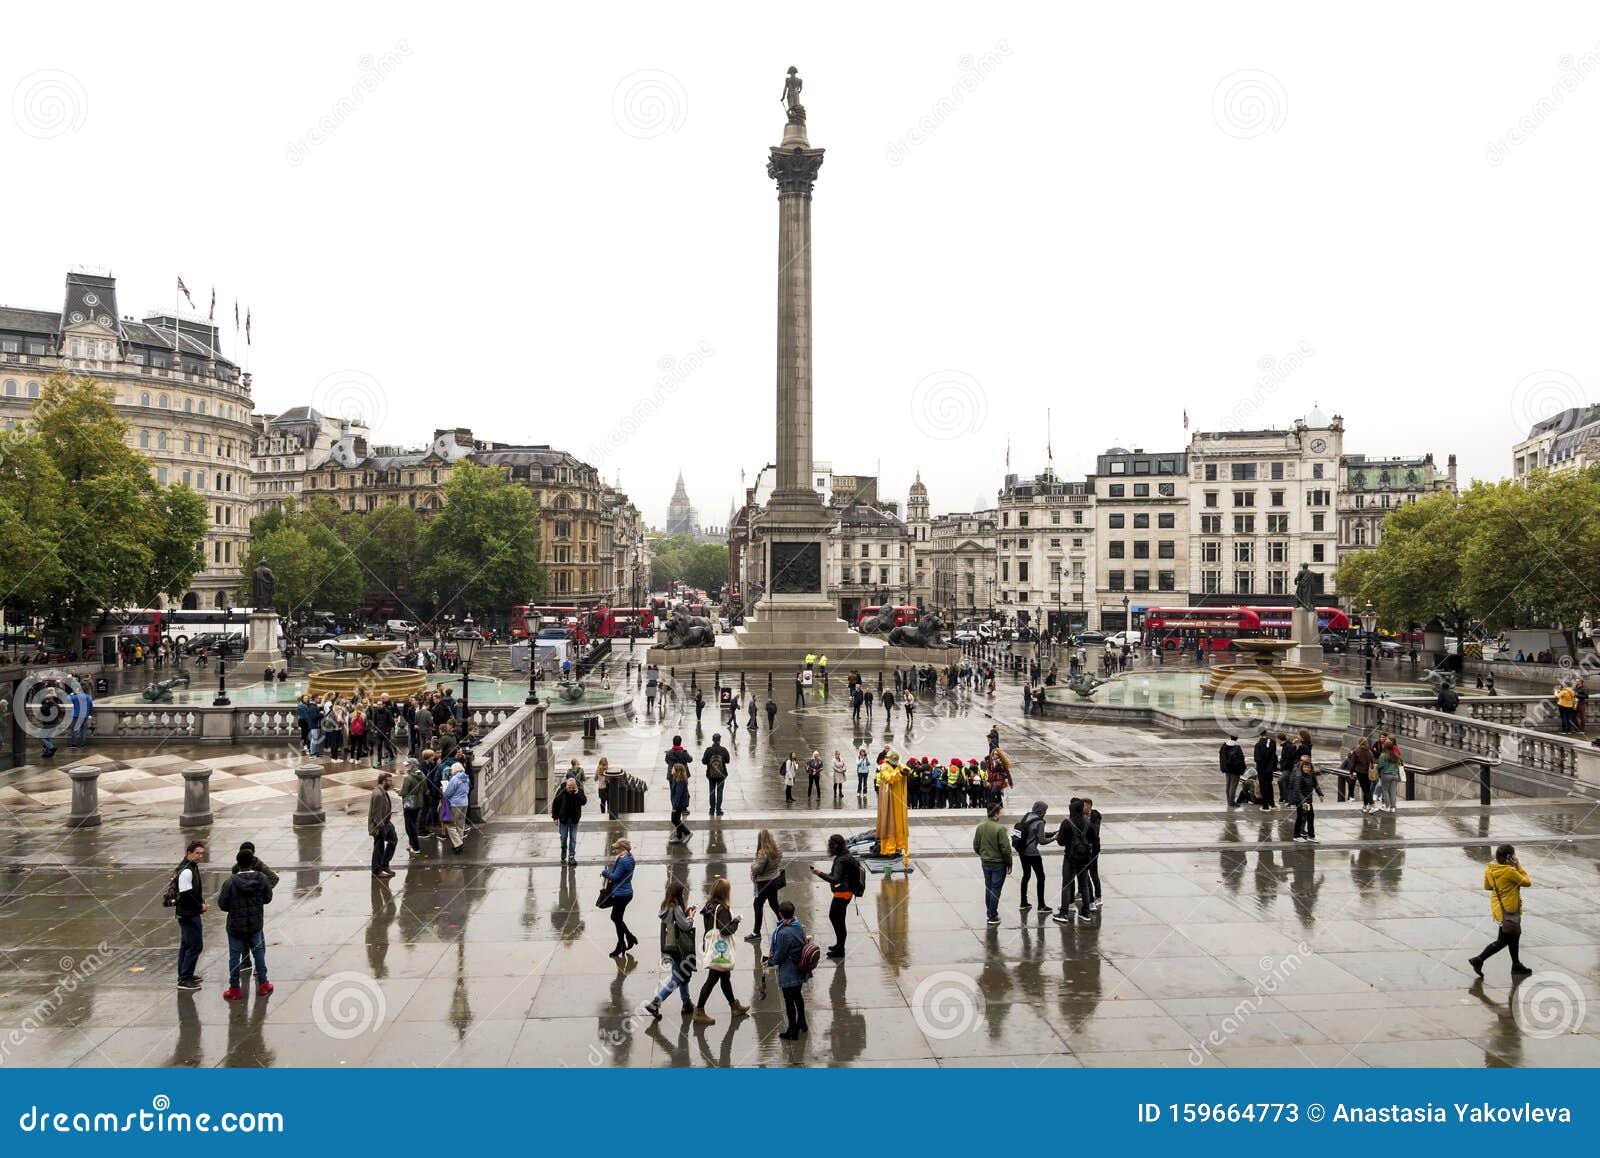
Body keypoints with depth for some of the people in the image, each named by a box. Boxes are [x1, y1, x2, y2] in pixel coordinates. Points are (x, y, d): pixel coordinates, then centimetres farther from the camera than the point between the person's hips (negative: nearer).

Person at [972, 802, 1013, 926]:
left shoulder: (980, 827, -1)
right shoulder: (999, 828, -21)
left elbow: (976, 846, 7)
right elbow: (1005, 849, -18)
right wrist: (1009, 864, -8)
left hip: (985, 863, 6)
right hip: (998, 864, -6)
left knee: (988, 888, 18)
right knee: (995, 890, 3)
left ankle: (990, 913, 28)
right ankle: (993, 917, 7)